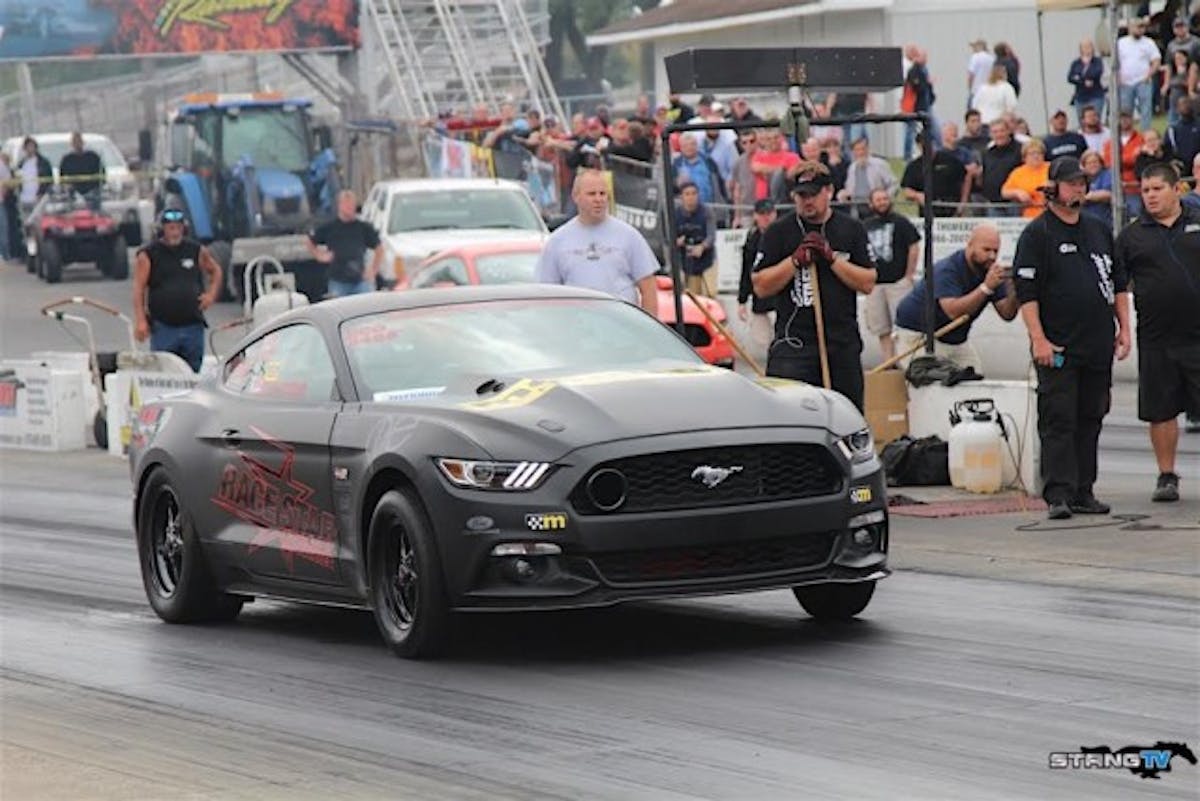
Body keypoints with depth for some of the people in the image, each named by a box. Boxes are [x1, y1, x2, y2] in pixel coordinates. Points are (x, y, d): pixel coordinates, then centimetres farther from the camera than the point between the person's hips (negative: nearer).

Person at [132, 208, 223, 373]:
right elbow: (139, 289, -5)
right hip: (163, 327, -3)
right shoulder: (148, 255, -1)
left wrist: (211, 294, 6)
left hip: (193, 327, 3)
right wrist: (140, 321, -14)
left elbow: (215, 271, 23)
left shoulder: (197, 251, 8)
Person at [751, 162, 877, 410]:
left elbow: (868, 283, 3)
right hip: (794, 341, -3)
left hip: (843, 341, 3)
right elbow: (761, 287, -1)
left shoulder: (852, 229, 8)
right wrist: (796, 260, -12)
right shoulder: (778, 231, 3)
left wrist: (831, 258, -9)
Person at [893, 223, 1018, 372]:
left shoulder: (991, 271, -4)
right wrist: (986, 287, -46)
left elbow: (1007, 313, -10)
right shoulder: (947, 270, -25)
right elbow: (953, 311, -40)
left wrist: (1014, 291, -31)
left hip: (957, 339, 7)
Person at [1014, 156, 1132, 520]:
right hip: (1058, 349, -6)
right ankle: (1058, 495, -10)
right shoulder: (1036, 234, -3)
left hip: (1099, 347, 6)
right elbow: (1026, 292, -9)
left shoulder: (1101, 231, 16)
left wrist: (1124, 329, 12)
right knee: (1058, 421, -8)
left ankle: (1083, 492, 13)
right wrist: (1038, 339, -17)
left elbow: (1119, 284, 21)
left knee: (1090, 420, 8)